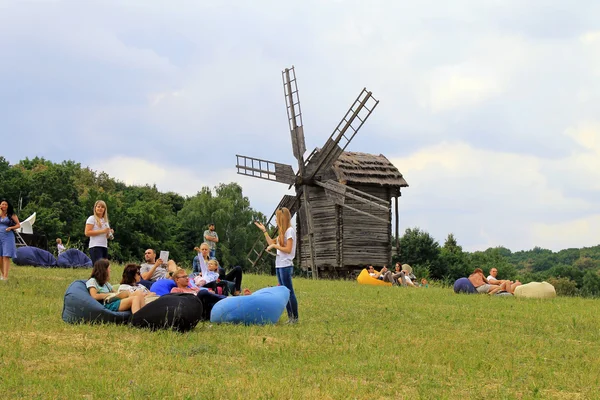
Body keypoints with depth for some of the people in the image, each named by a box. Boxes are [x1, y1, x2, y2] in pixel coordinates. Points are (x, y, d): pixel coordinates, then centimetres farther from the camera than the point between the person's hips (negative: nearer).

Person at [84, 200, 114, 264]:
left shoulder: (105, 220, 20)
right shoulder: (92, 218, -1)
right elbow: (87, 233, -12)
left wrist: (110, 233, 4)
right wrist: (102, 231, -15)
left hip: (104, 247, 7)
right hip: (95, 247, -7)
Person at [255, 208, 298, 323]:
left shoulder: (290, 230, -10)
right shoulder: (282, 231, 17)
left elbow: (288, 249, -16)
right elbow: (271, 243, 22)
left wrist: (274, 246, -11)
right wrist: (264, 230, 20)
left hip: (286, 266, -9)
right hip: (279, 265, 9)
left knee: (289, 292, -8)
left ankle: (295, 317, -6)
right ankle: (290, 317, 9)